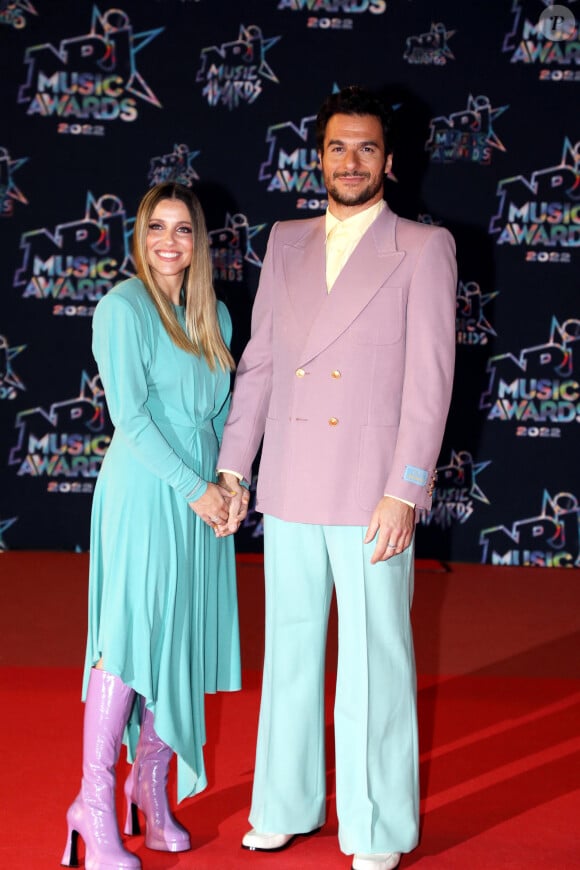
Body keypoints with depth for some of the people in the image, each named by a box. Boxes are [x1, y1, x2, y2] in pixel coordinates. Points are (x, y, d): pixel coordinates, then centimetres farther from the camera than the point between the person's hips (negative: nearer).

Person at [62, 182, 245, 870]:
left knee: (182, 639, 8)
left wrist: (229, 482, 3)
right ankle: (95, 806, 2)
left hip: (202, 498, 6)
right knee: (128, 641, -7)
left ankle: (152, 788, 22)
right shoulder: (122, 307, -6)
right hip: (143, 494, -6)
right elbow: (130, 415, -12)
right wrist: (194, 488, -14)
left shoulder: (215, 316, 14)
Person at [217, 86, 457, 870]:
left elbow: (429, 377, -7)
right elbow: (259, 359, 13)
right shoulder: (287, 243, 12)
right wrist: (232, 465, 8)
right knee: (289, 653, 13)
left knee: (374, 666, 2)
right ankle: (288, 805, 28)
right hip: (290, 492, 4)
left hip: (371, 496, -4)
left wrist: (405, 491, -14)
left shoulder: (424, 248, -1)